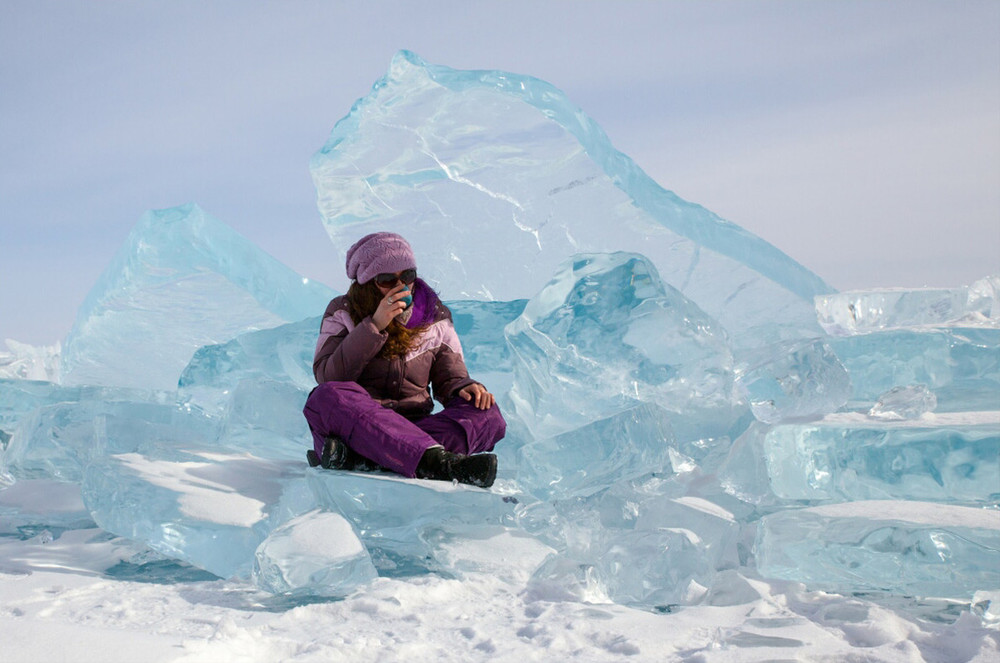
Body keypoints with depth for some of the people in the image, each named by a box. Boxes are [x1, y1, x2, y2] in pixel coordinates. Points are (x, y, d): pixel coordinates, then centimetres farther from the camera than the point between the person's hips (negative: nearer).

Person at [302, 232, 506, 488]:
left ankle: (359, 458, -41)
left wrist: (465, 388, -10)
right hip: (355, 425, -2)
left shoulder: (435, 318, 12)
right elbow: (329, 377, -8)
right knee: (329, 396, -34)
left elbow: (450, 377, 15)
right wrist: (375, 325, -15)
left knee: (487, 414, -23)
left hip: (413, 432, 3)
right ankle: (436, 462, -54)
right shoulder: (343, 313, 6)